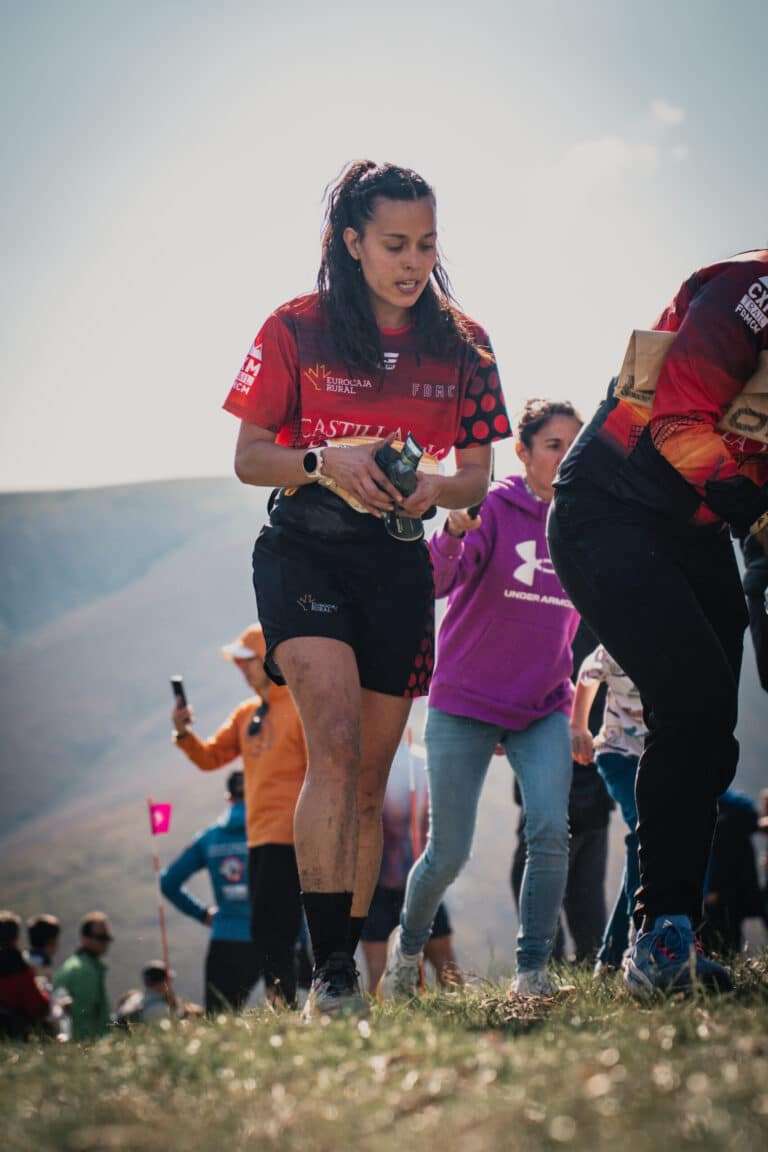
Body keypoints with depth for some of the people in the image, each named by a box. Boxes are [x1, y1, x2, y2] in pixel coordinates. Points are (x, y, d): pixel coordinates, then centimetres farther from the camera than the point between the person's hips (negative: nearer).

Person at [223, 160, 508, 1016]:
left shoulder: (460, 346, 6)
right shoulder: (296, 331, -2)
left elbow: (476, 478, 9)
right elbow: (248, 458, 0)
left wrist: (432, 486, -14)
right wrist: (322, 463, -20)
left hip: (398, 564, 4)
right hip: (304, 551, -4)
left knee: (369, 779, 6)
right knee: (335, 742, -22)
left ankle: (344, 970, 13)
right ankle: (330, 975, -26)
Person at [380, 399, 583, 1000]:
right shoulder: (493, 509, -10)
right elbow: (439, 580, -26)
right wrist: (453, 535, -46)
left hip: (544, 708, 3)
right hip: (466, 702, -3)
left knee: (551, 831, -17)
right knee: (449, 853, 1)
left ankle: (533, 968, -7)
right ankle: (409, 943, 29)